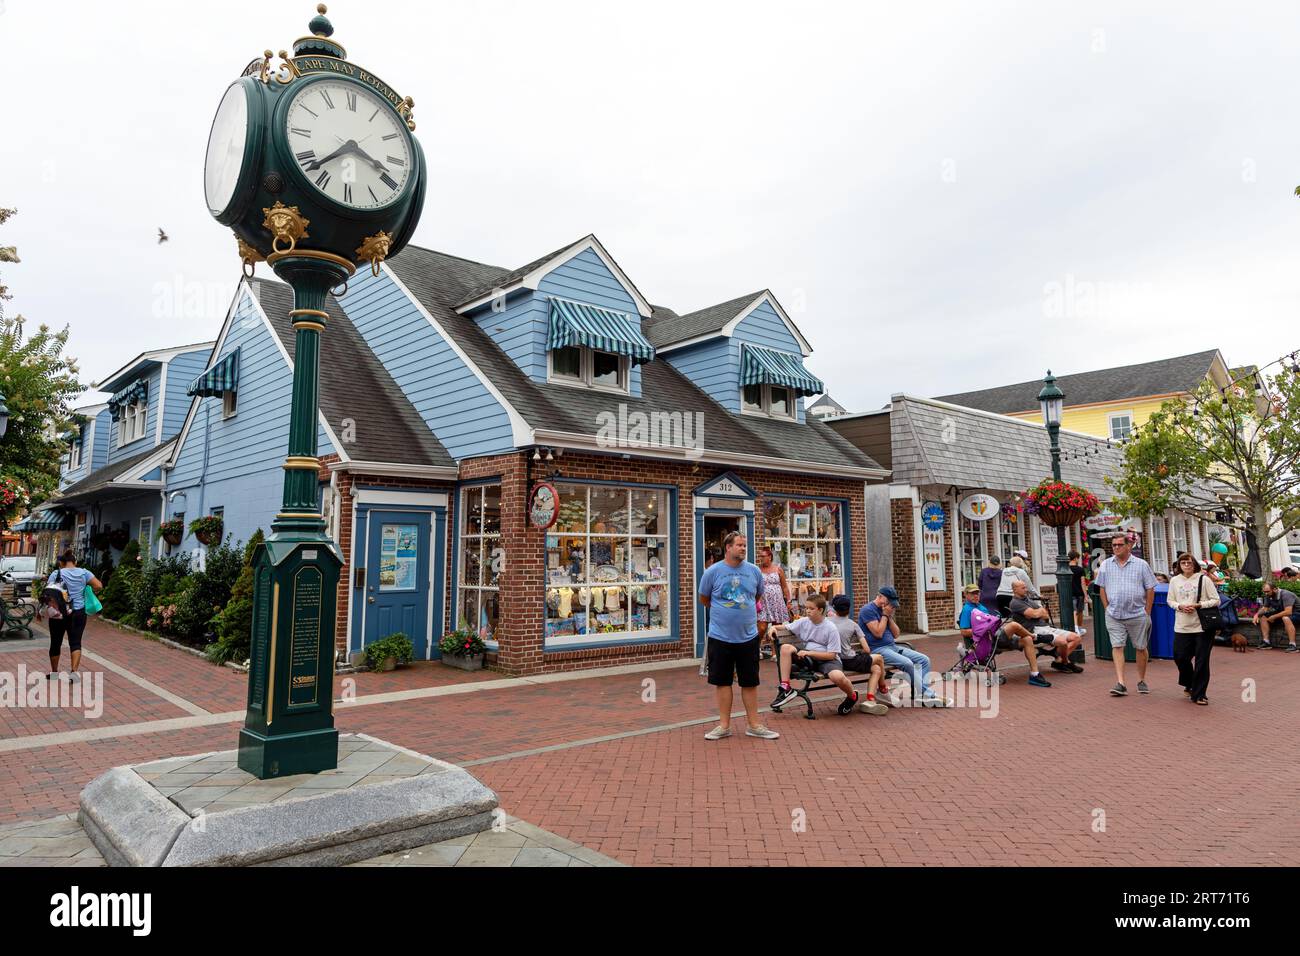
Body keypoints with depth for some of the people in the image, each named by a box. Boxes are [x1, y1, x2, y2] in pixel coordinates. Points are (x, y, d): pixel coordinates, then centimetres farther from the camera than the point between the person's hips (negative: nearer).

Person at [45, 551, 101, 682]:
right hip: (78, 613, 0)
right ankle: (74, 671, -12)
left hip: (58, 613, 0)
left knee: (56, 642, 14)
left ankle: (54, 672, 27)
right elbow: (98, 586, -6)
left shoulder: (56, 574, -3)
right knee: (75, 642, 2)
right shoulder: (83, 573, -1)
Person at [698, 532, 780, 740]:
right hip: (720, 637, -2)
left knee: (750, 682, 8)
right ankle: (724, 725, 17)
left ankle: (754, 725, 18)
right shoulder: (712, 571, -6)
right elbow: (704, 600, 7)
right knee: (723, 682, 7)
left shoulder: (754, 571, 1)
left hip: (748, 636, 2)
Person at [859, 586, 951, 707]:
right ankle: (928, 696, -17)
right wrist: (885, 615, -9)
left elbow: (896, 634, 12)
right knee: (908, 663, -28)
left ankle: (922, 694, -17)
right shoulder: (868, 610, -9)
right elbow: (878, 633, -18)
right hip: (877, 650, -9)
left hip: (892, 647, 9)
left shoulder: (886, 611, 17)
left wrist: (890, 616, 0)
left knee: (924, 659, -5)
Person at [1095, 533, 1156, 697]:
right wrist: (1108, 609, 3)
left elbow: (1150, 589, 2)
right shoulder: (1106, 565, 4)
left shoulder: (1141, 565, -1)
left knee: (1141, 648, 9)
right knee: (1117, 647, -6)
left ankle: (1141, 681, 24)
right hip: (1114, 615, 1)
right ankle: (1120, 683, -8)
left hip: (1137, 615, -1)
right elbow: (1102, 589, 10)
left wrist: (1147, 612, 0)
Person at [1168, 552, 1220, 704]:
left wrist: (1198, 605, -14)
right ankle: (1189, 685, 31)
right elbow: (1170, 600, 13)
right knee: (1180, 657, 2)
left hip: (1202, 626, -3)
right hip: (1182, 627, 3)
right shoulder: (1175, 580, 7)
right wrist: (1180, 606, -7)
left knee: (1201, 661, 0)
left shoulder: (1203, 579, -2)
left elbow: (1216, 600, -2)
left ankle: (1198, 694, 10)